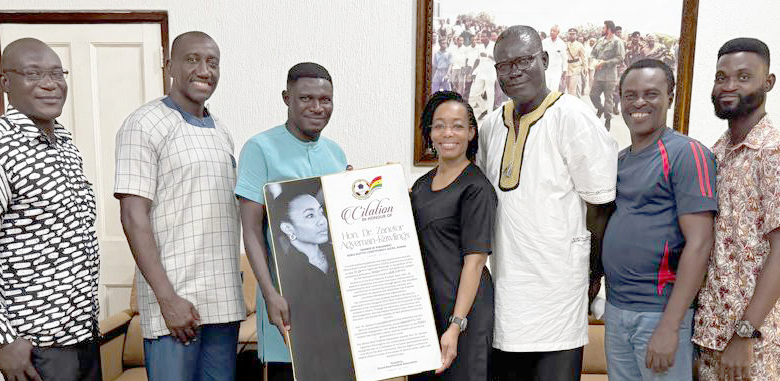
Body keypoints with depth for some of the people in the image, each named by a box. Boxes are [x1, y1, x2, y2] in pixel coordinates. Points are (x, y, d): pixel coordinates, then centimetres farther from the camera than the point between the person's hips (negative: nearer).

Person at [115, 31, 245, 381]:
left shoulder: (221, 131, 15)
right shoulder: (144, 125, -5)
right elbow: (133, 217, -12)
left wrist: (238, 291, 15)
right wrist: (168, 298, -17)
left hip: (225, 300, 7)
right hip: (174, 300, -6)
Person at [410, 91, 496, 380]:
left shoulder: (476, 188, -11)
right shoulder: (422, 184, 10)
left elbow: (475, 259, -16)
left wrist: (456, 326, -20)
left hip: (460, 307, -7)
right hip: (422, 303, 7)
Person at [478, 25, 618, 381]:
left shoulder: (572, 117, -13)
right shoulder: (490, 125, 6)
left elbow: (600, 205, -9)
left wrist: (597, 271, -2)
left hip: (558, 281, -6)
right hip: (506, 278, 6)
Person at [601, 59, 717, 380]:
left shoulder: (686, 153, -10)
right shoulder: (620, 159, 11)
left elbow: (699, 244, -16)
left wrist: (670, 325, -19)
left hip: (660, 313, -6)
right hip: (615, 308, 6)